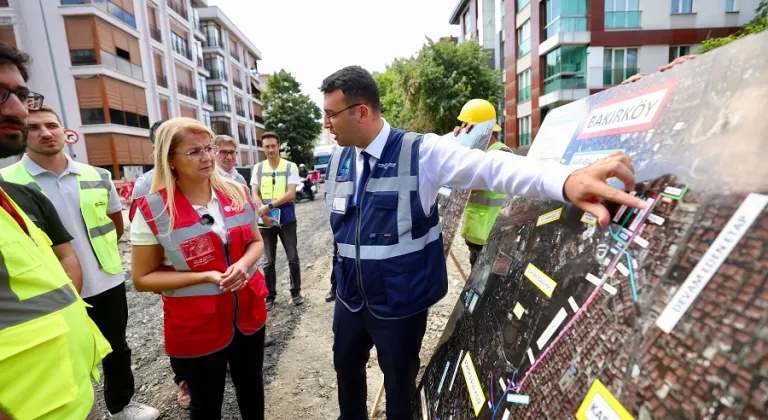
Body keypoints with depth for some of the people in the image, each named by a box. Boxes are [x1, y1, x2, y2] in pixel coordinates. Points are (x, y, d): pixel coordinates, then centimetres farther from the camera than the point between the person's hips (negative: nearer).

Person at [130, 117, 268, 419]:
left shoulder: (237, 193, -3)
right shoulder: (153, 210, -14)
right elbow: (142, 279, -9)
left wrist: (243, 264, -15)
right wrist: (206, 276, -21)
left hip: (249, 312, 4)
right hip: (196, 327, -3)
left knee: (252, 386, 24)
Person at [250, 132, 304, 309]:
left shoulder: (290, 167, -2)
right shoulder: (258, 168, 6)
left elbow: (291, 194, -11)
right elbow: (255, 195, 0)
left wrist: (269, 206, -18)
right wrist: (263, 214, -15)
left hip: (286, 220, -2)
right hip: (265, 221, 2)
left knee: (293, 258, 7)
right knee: (269, 261, 10)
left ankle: (296, 292, 23)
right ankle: (270, 296, 22)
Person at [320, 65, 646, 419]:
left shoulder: (418, 152, -19)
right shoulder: (338, 161, 0)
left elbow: (489, 166, -32)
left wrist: (565, 179, -47)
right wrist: (351, 262, 8)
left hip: (399, 305, -6)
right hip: (349, 297, 7)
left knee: (399, 384, 19)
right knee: (346, 366, 29)